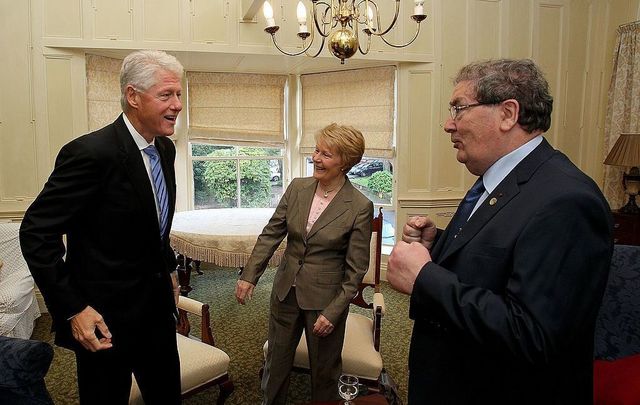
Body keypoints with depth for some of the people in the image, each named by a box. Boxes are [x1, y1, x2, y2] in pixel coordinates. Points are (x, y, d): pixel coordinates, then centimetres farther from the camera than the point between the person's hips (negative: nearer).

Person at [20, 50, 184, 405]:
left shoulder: (165, 149, 3)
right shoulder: (91, 152, -21)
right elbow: (36, 232, -18)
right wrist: (72, 309, -19)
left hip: (157, 306, 7)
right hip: (104, 319, -7)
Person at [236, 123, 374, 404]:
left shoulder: (360, 207, -16)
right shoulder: (297, 188, -3)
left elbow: (355, 269, -12)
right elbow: (271, 234, 2)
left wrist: (333, 312, -13)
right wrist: (249, 276, -2)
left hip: (325, 299, -4)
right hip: (286, 291, 4)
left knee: (324, 370, 16)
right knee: (276, 361, 20)